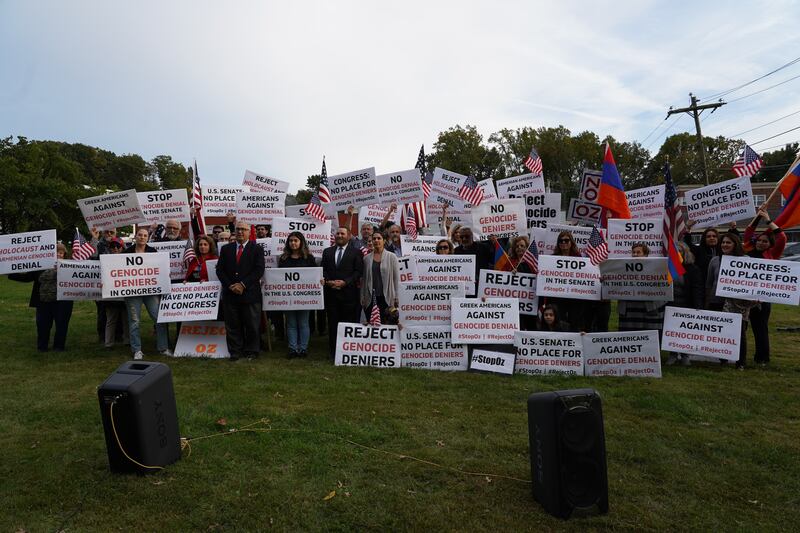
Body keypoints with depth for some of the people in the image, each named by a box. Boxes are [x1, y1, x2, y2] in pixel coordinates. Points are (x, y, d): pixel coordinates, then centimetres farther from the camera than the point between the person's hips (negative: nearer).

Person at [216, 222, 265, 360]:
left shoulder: (257, 249, 3)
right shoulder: (226, 249, 13)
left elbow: (259, 270, -6)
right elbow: (220, 269, 8)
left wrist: (243, 284, -13)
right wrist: (230, 285, -7)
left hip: (250, 293, -3)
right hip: (230, 293, 3)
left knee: (251, 325, 3)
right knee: (232, 325, 6)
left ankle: (251, 351, 15)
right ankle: (235, 351, 16)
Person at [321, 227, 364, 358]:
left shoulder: (356, 252, 4)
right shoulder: (327, 252, 15)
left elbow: (359, 271, -3)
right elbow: (323, 270, 12)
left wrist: (345, 282, -13)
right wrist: (328, 281, -7)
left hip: (348, 292, -3)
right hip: (331, 292, 3)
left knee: (349, 322, -1)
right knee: (332, 322, 7)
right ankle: (333, 351, 15)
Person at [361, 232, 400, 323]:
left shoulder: (392, 257, 1)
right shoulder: (366, 258, 8)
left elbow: (396, 278, 0)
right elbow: (364, 279, 10)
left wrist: (396, 298, -4)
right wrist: (362, 297, 6)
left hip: (386, 298, -2)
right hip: (370, 298, 2)